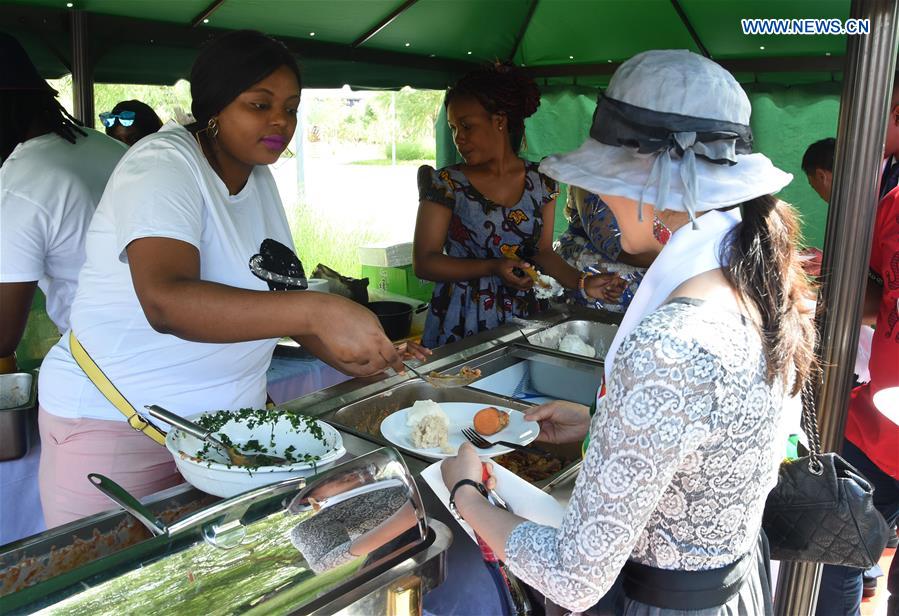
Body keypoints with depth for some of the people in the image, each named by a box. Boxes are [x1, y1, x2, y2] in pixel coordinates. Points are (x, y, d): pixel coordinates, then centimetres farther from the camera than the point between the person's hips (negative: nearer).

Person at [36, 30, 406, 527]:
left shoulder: (259, 177, 7)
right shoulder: (162, 165, -17)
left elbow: (277, 296, 12)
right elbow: (166, 300, -35)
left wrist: (355, 359, -1)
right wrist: (315, 310, -44)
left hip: (230, 421, 7)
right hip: (118, 426, -7)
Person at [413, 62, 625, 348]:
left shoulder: (540, 182, 3)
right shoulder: (446, 184, -7)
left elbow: (542, 250, 8)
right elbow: (424, 262, -10)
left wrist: (582, 282, -9)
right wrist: (492, 268, -20)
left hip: (520, 317, 3)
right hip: (461, 323, -3)